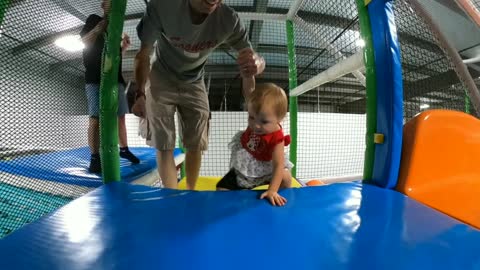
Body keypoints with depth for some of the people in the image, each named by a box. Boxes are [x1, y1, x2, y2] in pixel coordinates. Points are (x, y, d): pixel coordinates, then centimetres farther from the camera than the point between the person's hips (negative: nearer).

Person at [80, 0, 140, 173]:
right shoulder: (94, 20, 7)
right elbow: (85, 41, -6)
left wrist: (124, 46, 6)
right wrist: (101, 26, -14)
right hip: (95, 78, -5)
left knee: (120, 116, 6)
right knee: (96, 117, -10)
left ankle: (124, 149, 18)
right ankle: (95, 158, -9)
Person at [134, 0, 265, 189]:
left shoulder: (229, 20, -24)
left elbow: (252, 56, -20)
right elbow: (144, 55, -18)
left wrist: (256, 64, -46)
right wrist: (140, 94, -31)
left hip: (194, 84, 1)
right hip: (160, 81, -1)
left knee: (196, 145, 1)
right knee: (164, 146, -5)